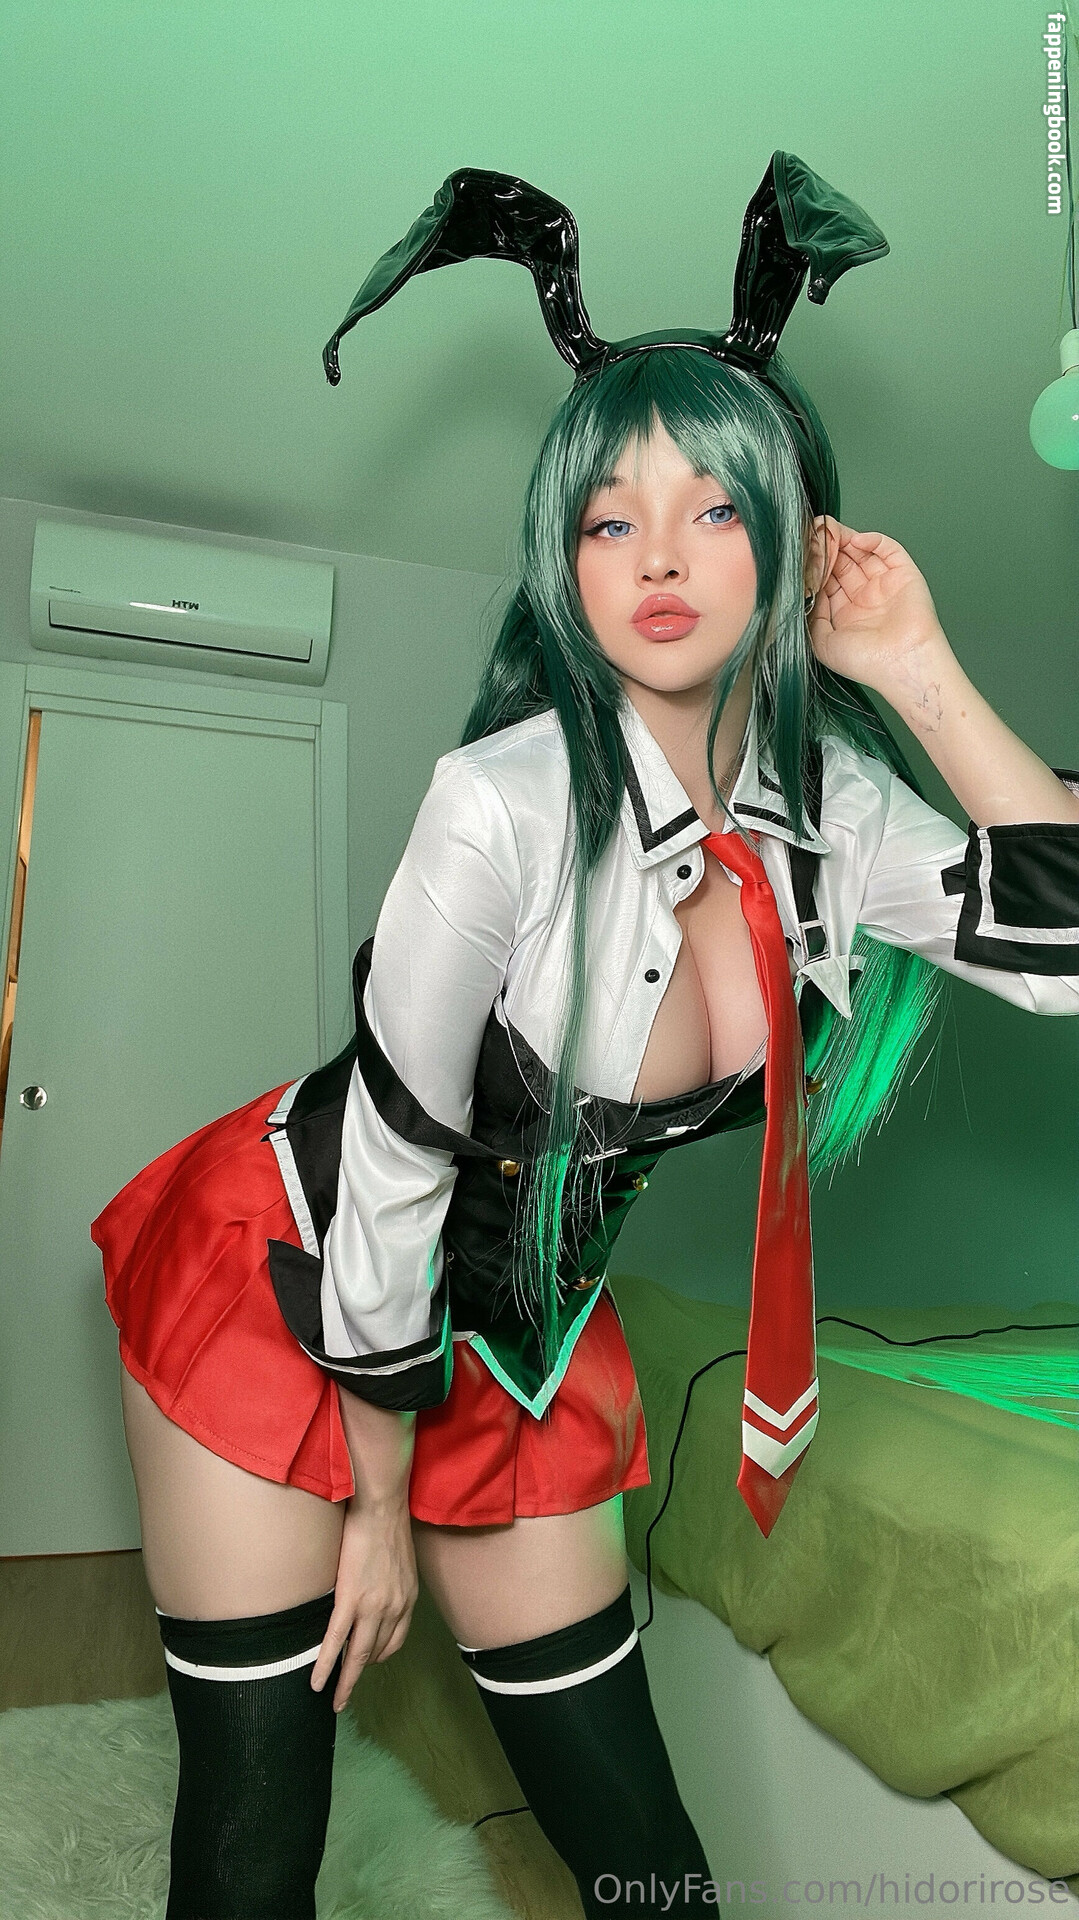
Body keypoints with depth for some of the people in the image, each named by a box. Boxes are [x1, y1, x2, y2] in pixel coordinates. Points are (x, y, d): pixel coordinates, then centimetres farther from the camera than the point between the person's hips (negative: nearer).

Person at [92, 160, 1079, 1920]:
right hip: (281, 1282, -4)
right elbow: (393, 1163, -20)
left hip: (523, 1329, 5)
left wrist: (926, 677, -17)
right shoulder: (509, 803, -28)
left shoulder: (833, 803, -8)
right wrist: (380, 1499, -7)